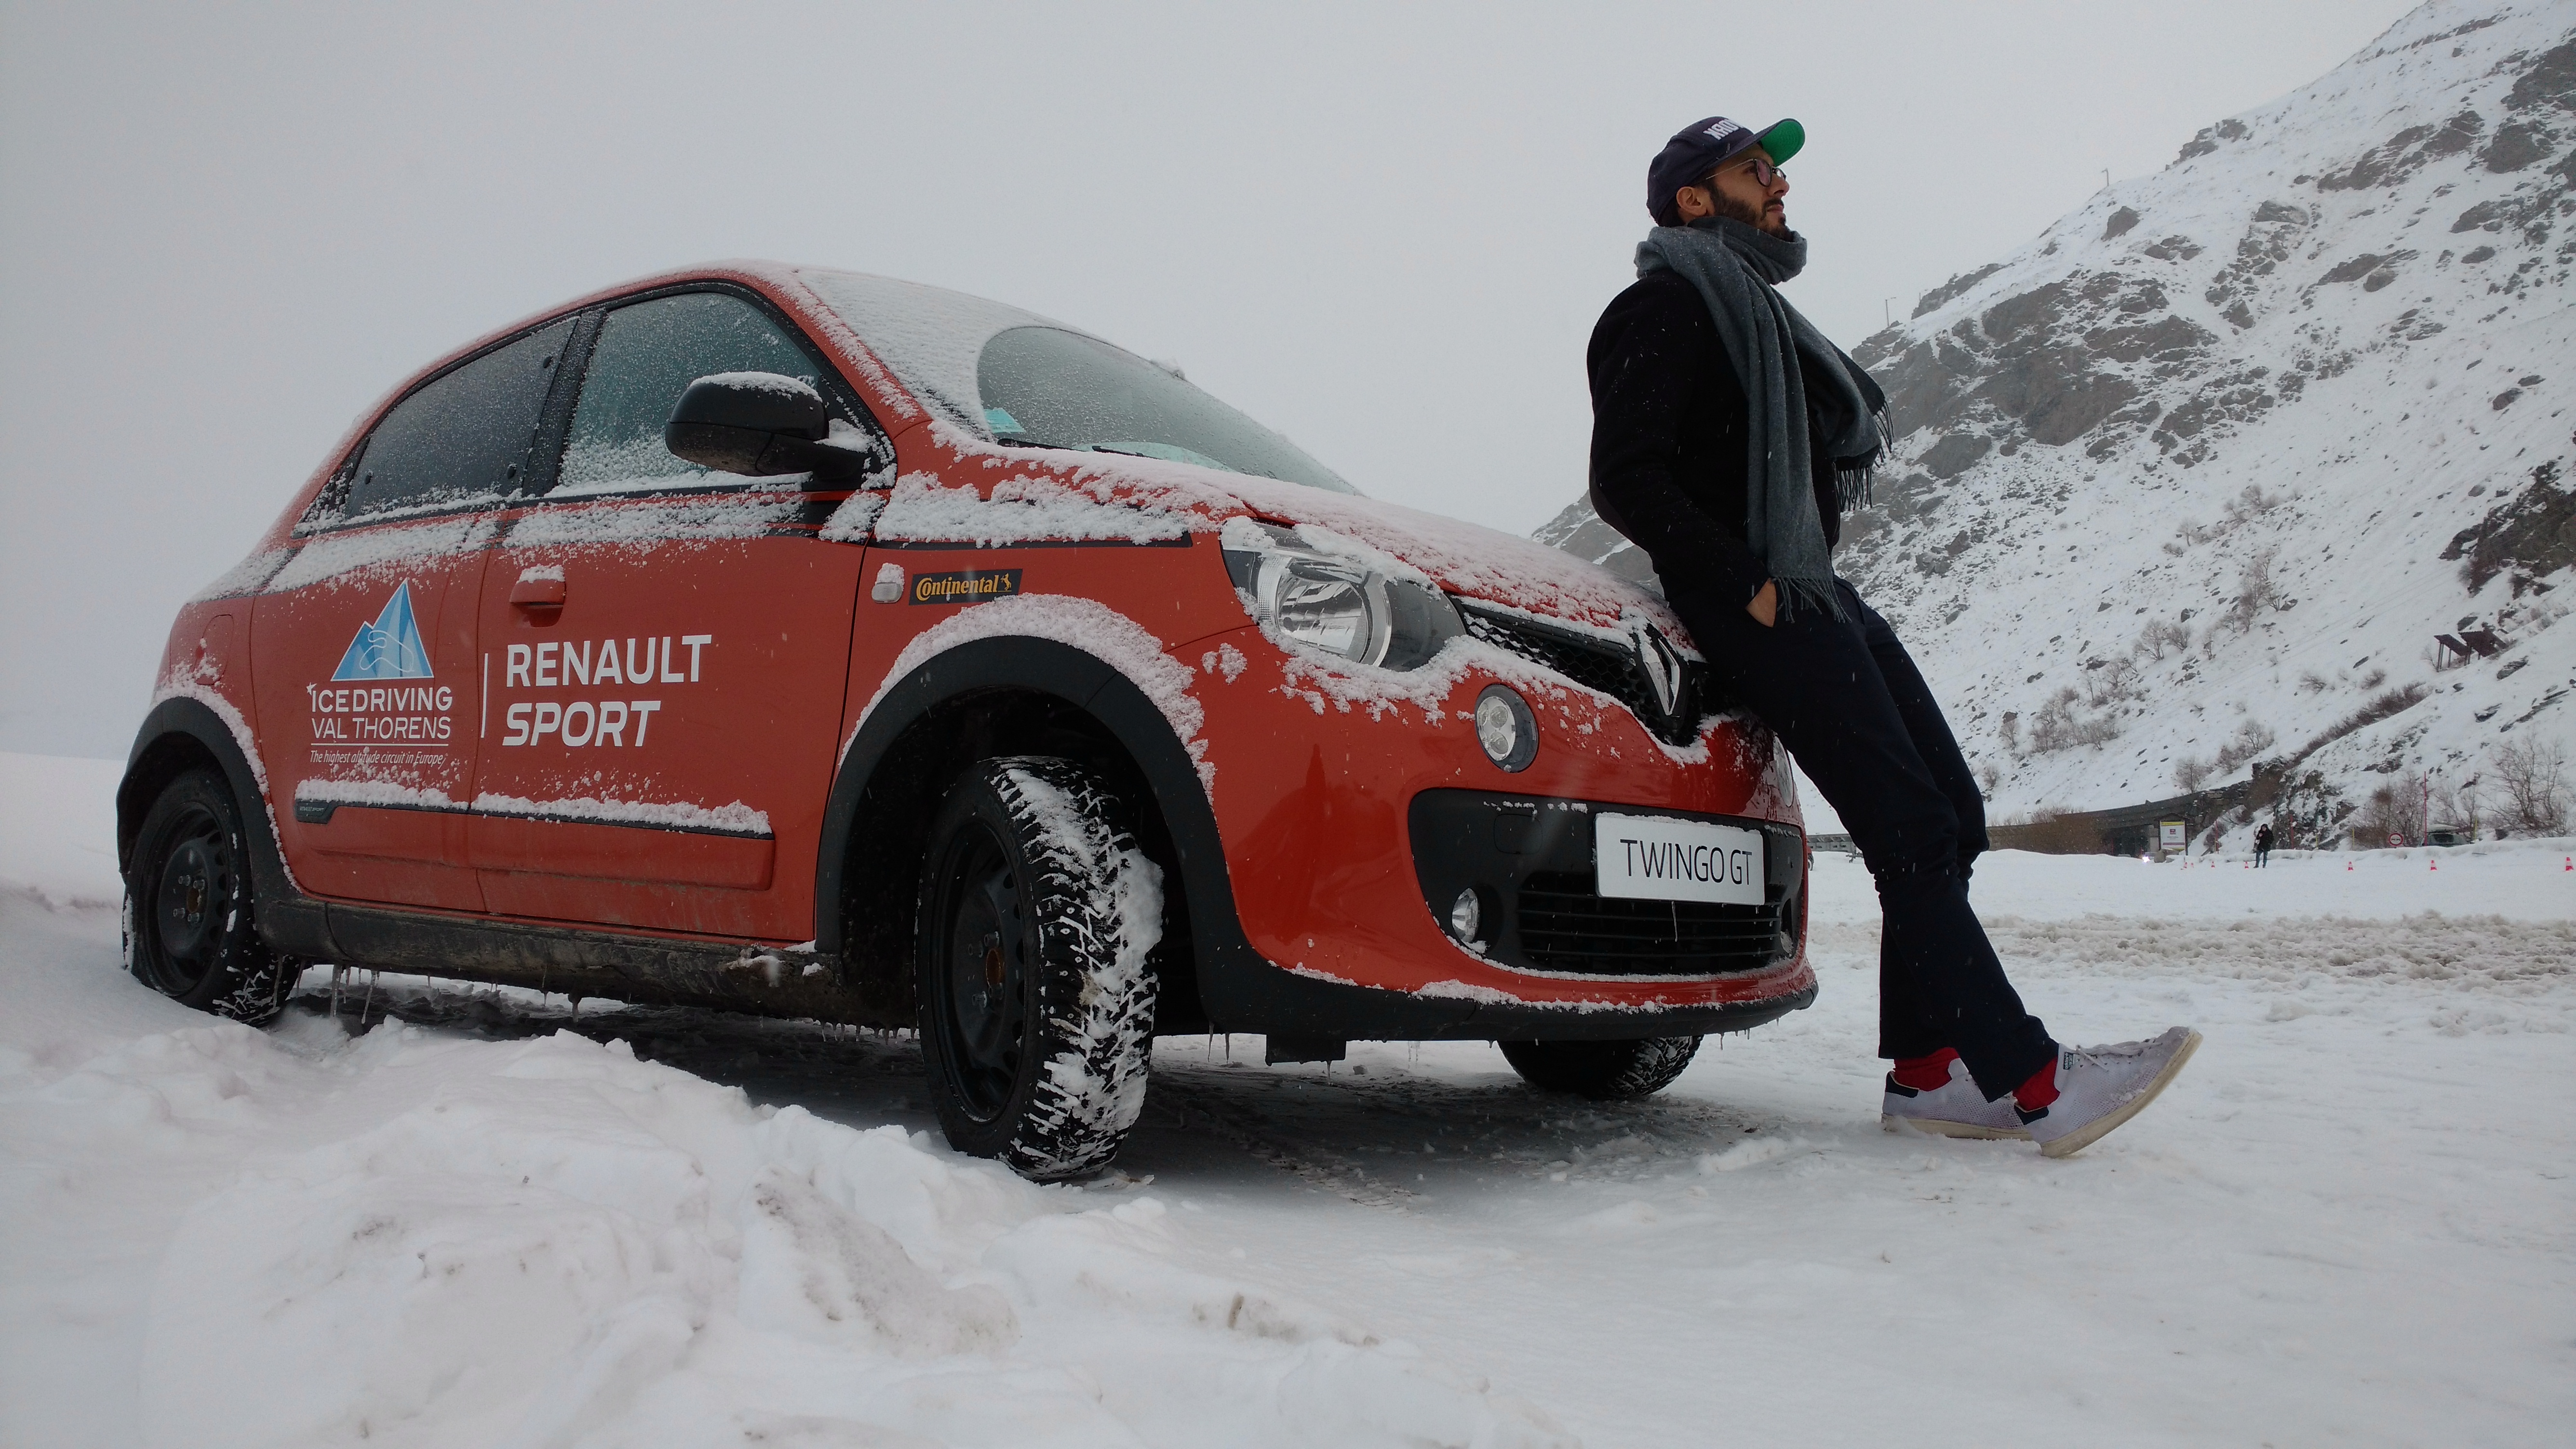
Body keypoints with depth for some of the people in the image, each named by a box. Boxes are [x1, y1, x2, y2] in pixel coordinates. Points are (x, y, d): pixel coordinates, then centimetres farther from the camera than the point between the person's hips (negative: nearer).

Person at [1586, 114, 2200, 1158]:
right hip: (1758, 611, -10)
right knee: (1912, 829, -14)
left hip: (1817, 593, 10)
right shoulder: (1666, 306, -4)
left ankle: (1924, 1071, 7)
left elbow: (1855, 422, 29)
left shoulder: (1756, 308, 25)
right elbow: (1626, 479, -15)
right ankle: (2033, 1082, -13)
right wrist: (1745, 584, -17)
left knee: (1951, 816, 4)